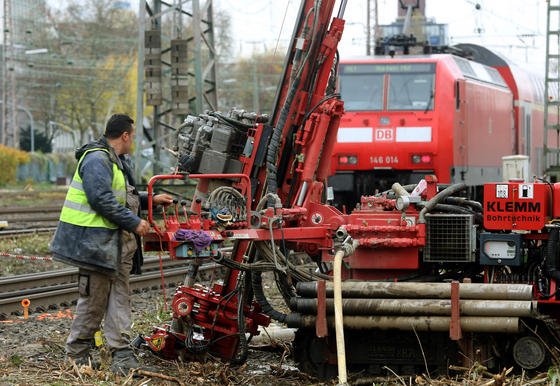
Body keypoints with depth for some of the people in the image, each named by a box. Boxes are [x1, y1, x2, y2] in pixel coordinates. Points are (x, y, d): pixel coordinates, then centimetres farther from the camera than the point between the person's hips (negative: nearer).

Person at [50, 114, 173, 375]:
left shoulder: (117, 162, 19)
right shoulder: (96, 160, -15)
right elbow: (102, 200, -24)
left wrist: (151, 199, 21)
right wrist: (134, 223, -19)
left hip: (118, 242, 10)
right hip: (96, 241, -10)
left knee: (120, 297, 6)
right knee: (94, 299, -3)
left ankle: (122, 357, 6)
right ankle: (77, 353, 10)